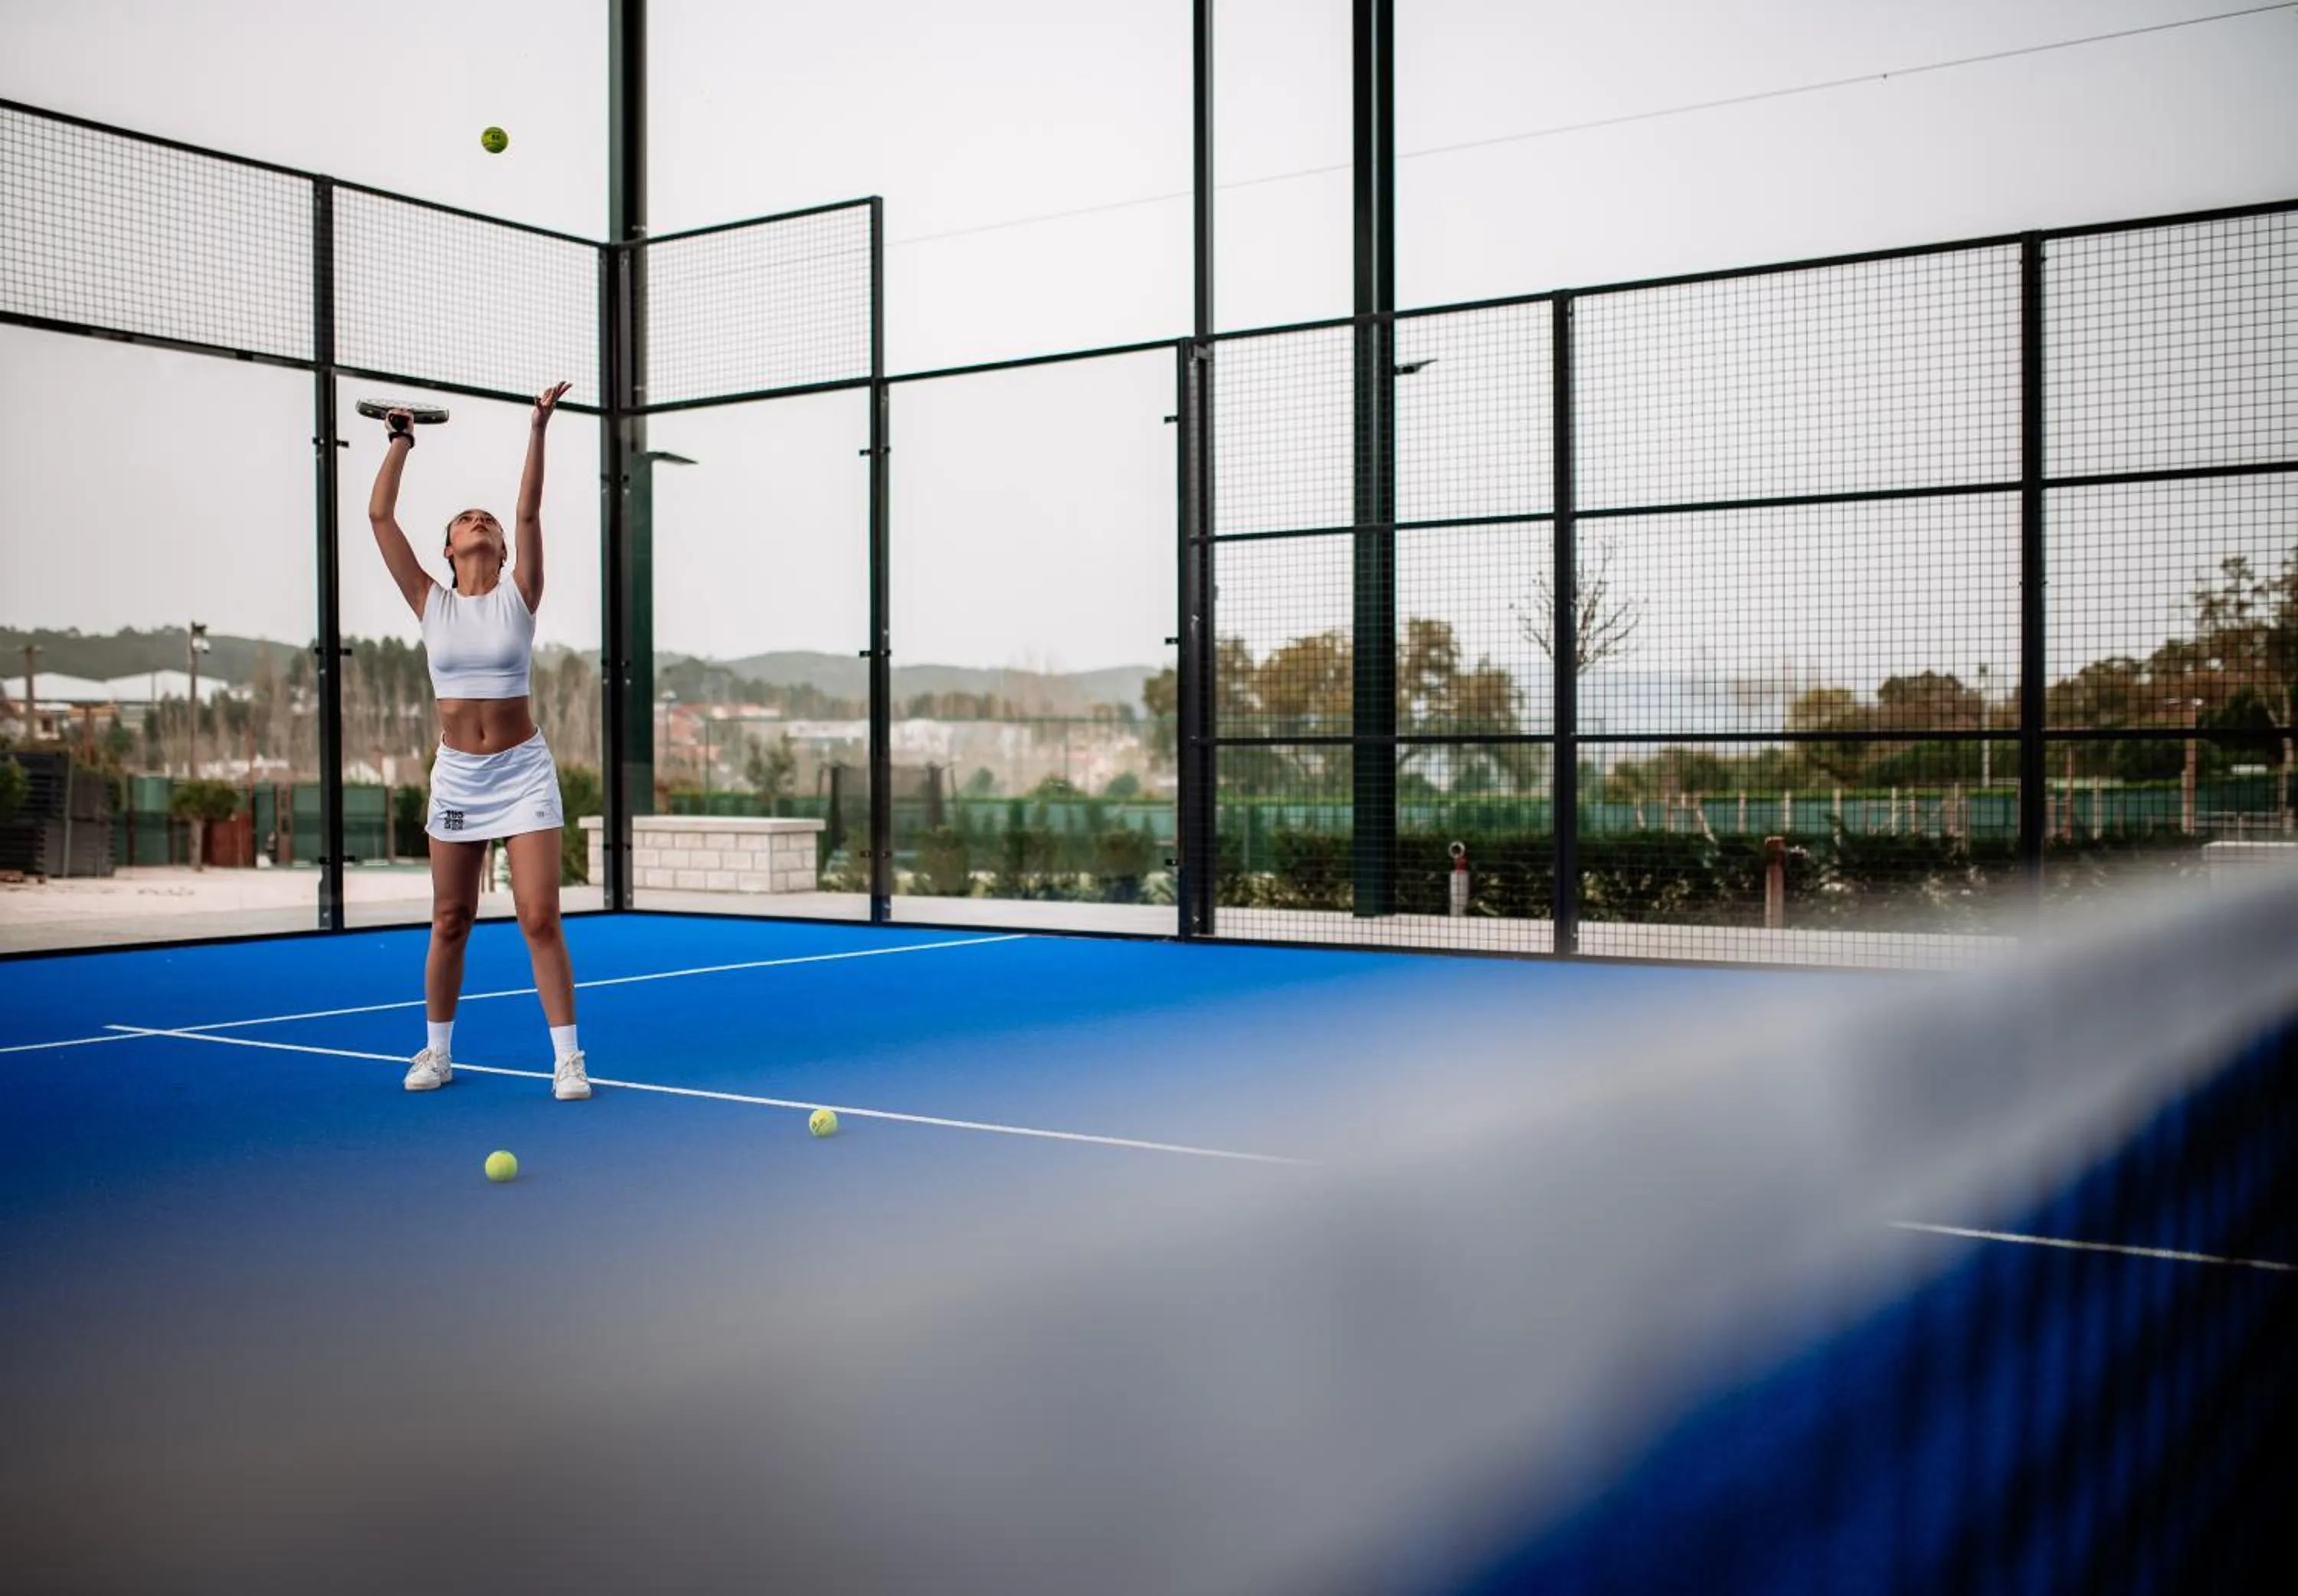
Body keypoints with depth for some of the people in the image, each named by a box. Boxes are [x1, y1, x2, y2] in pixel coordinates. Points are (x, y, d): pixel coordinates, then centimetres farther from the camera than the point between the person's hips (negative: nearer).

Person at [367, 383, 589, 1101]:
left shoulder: (518, 598, 0)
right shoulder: (432, 603, 3)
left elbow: (529, 512, -10)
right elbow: (380, 515, 1)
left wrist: (537, 431, -16)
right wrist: (400, 442, 7)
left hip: (523, 772, -2)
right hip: (457, 773, 2)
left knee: (541, 919, -7)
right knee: (449, 922, 10)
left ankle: (567, 1060, -1)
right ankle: (436, 1051, 25)